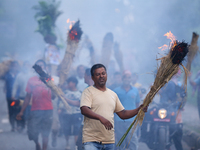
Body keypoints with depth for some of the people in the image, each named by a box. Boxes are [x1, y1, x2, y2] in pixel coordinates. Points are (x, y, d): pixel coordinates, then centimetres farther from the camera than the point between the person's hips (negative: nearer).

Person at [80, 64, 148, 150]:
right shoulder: (88, 92, 0)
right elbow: (84, 110, -17)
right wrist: (101, 118, -30)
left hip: (109, 141, 6)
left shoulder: (113, 94, 19)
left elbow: (123, 114, 22)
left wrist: (139, 110, 7)